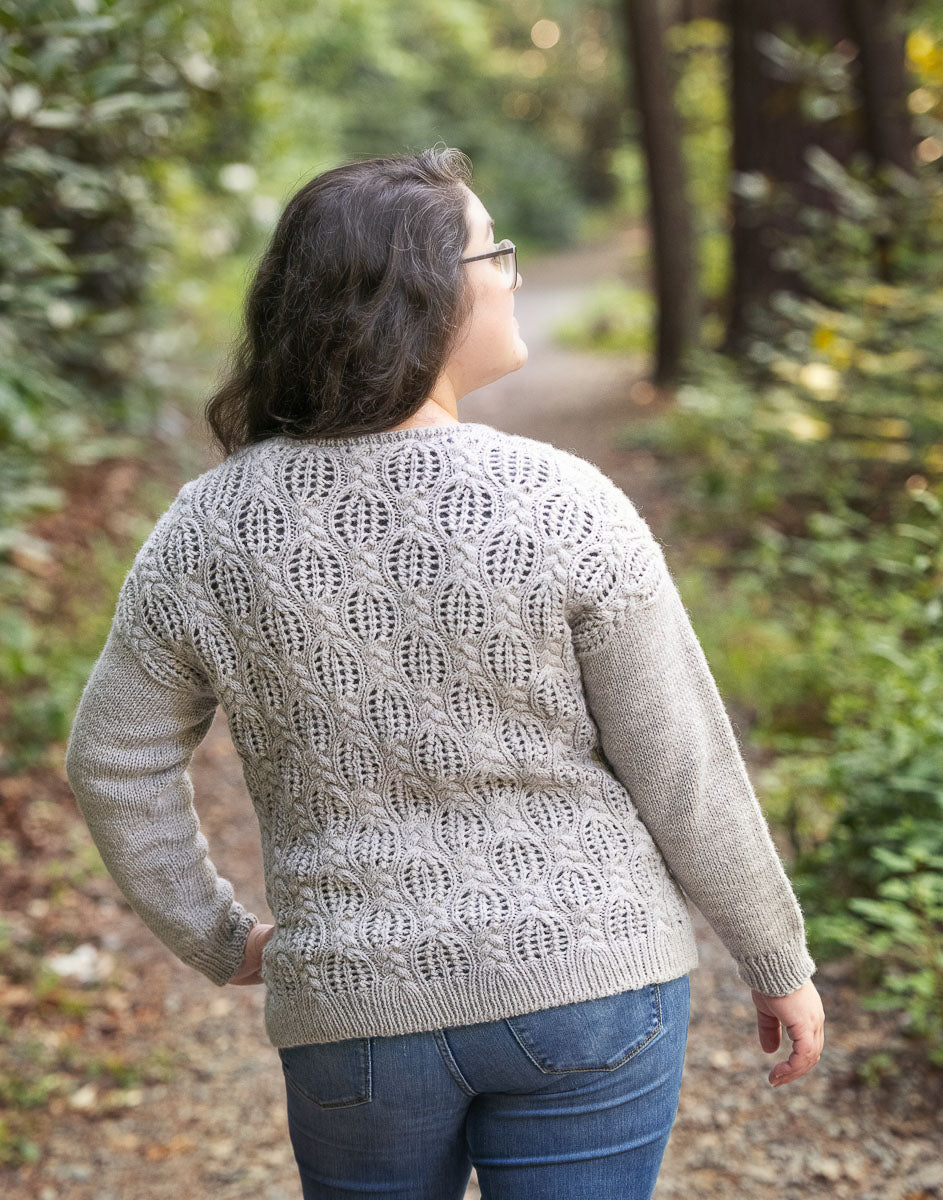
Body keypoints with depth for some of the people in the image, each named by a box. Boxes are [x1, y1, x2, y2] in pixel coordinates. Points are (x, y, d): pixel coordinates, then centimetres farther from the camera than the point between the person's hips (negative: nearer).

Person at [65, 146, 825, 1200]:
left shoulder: (206, 529, -7)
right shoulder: (561, 508, -16)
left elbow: (117, 765, 2)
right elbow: (685, 775, -10)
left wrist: (217, 941, 16)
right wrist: (780, 961, 5)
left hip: (356, 1008, 3)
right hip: (585, 987, -2)